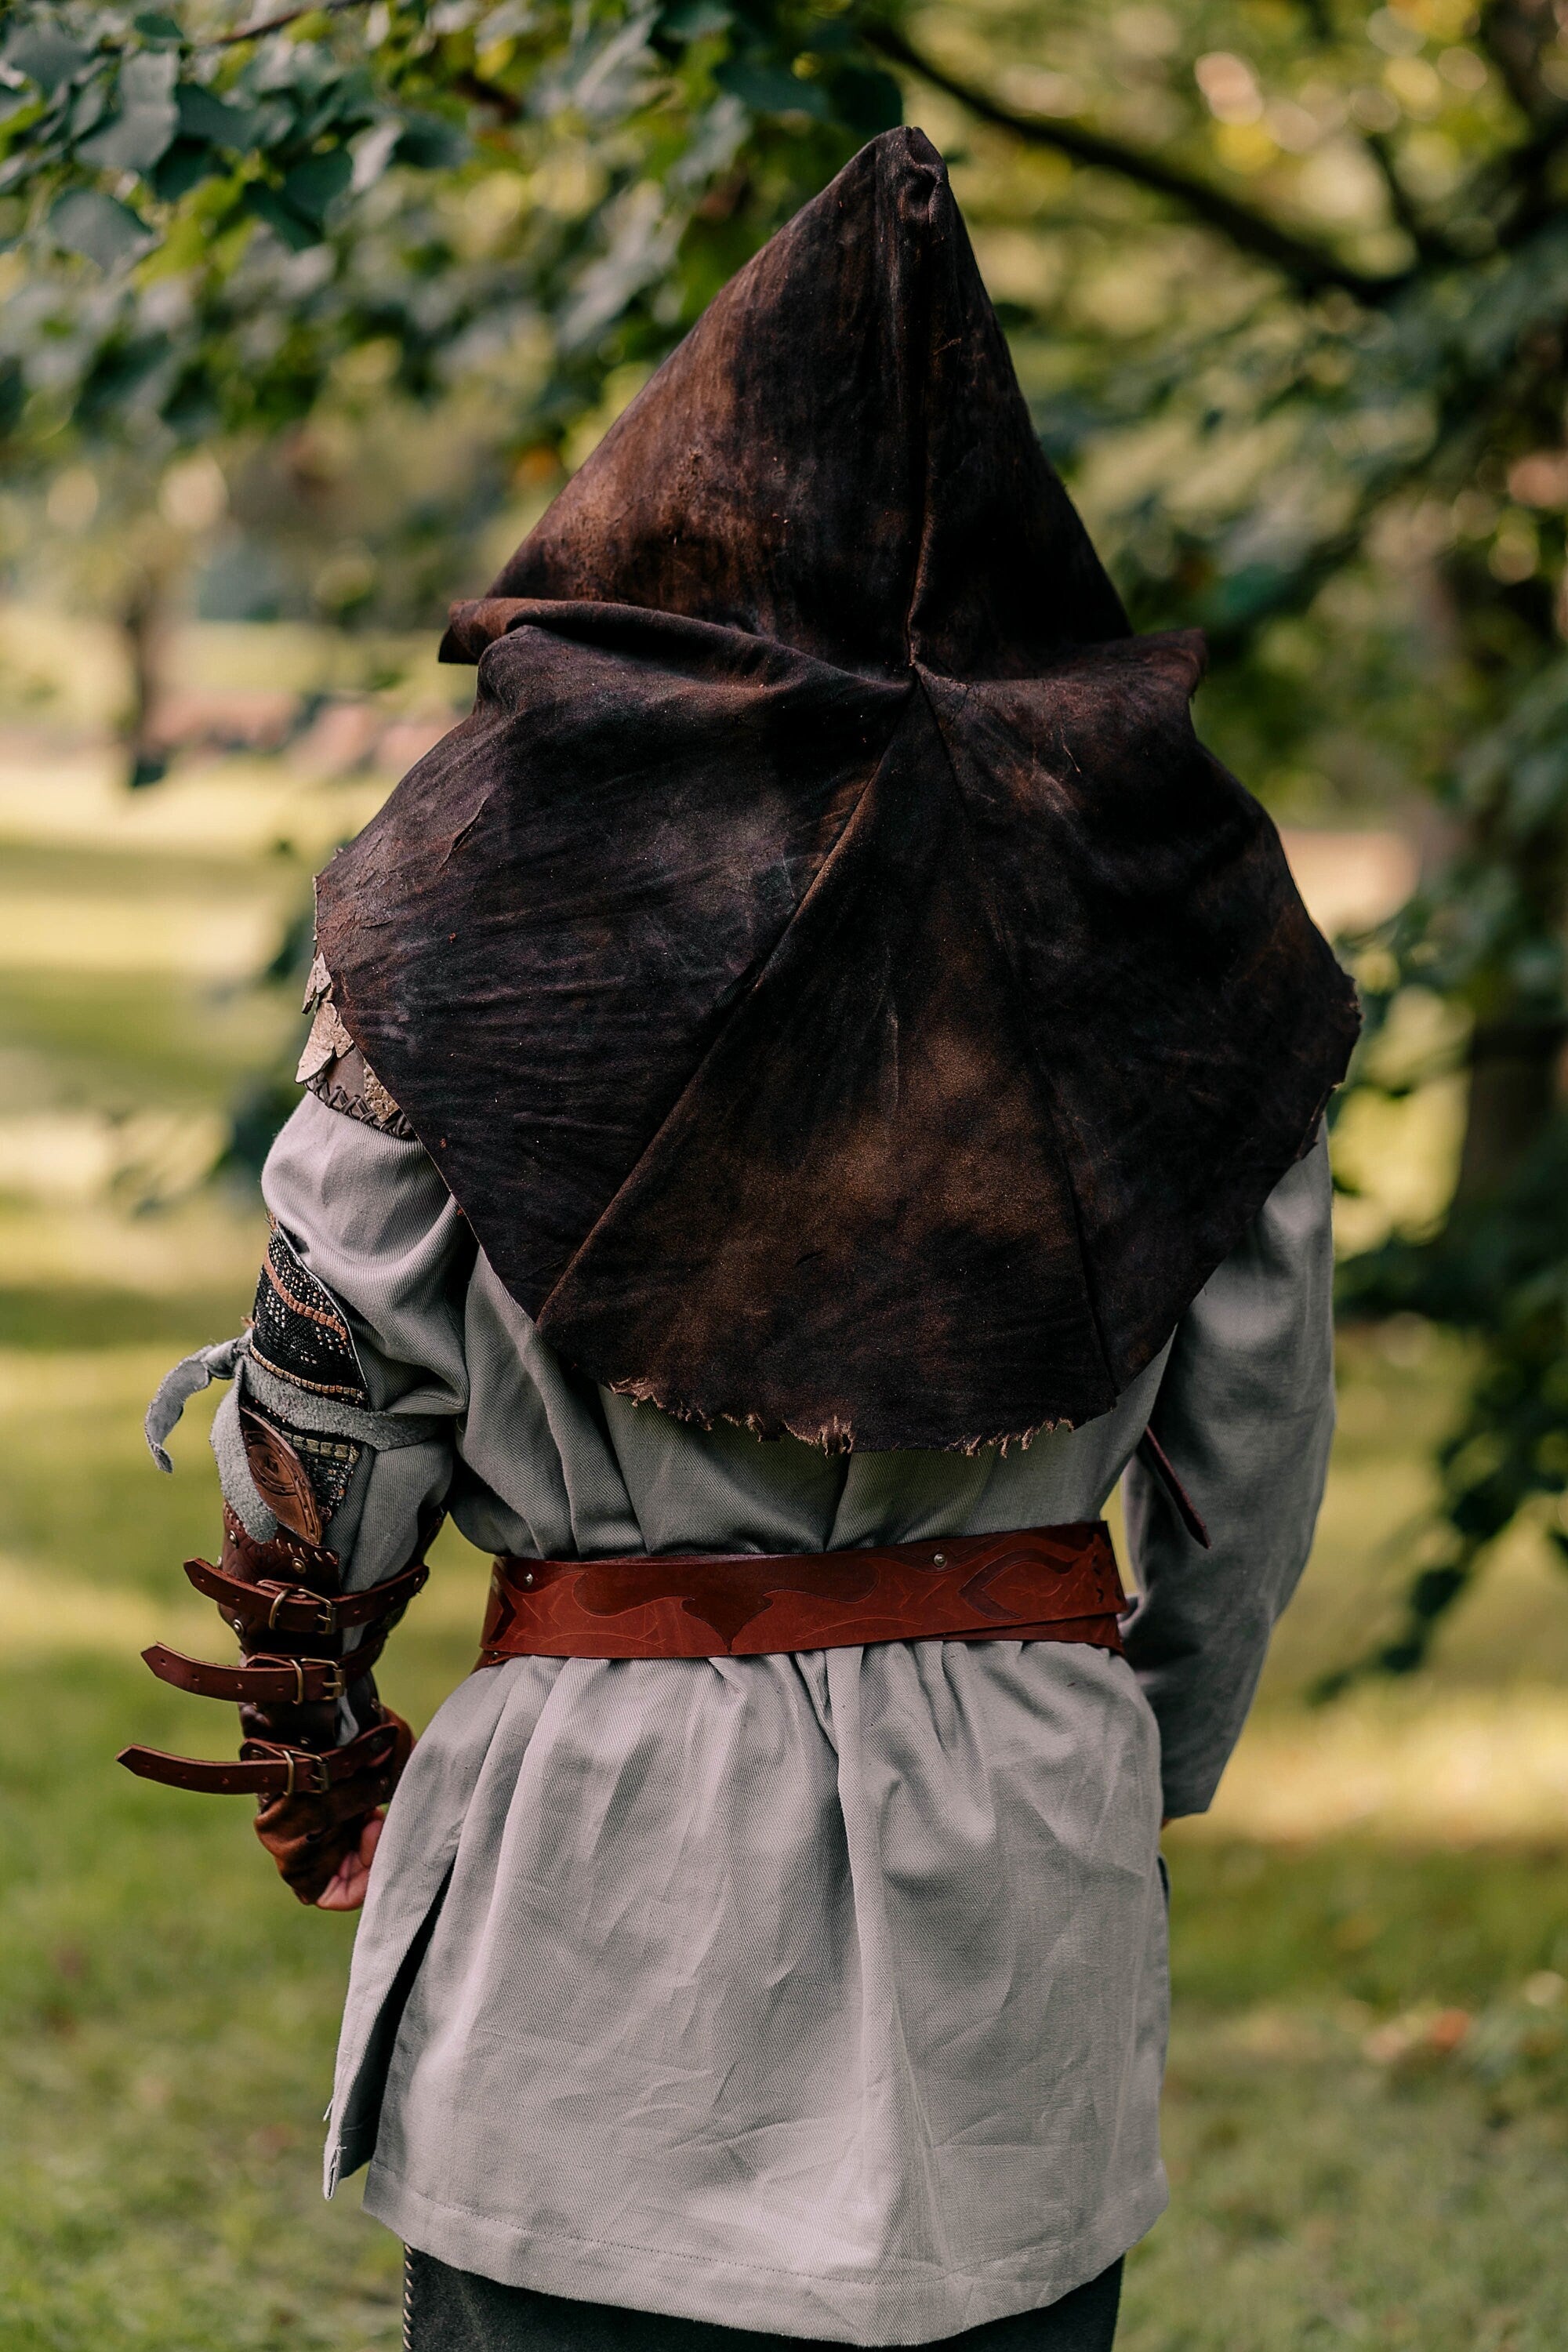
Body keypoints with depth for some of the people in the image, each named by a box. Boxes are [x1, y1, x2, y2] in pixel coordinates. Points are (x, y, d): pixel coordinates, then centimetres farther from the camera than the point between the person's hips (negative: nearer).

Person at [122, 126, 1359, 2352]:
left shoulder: (504, 860, -6)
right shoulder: (1170, 881, 0)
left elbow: (333, 1382, -2)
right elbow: (1258, 1447, 6)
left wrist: (321, 1757, 15)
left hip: (605, 1834, -2)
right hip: (1032, 1838, 3)